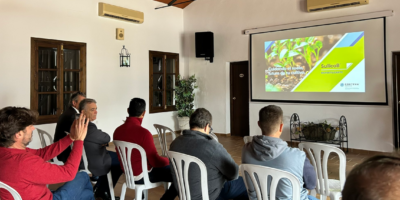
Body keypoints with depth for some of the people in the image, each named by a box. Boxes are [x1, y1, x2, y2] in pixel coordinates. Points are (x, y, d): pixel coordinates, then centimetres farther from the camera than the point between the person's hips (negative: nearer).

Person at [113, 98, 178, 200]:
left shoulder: (117, 130, -4)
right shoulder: (144, 133, -27)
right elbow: (156, 162, -21)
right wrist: (169, 160, 1)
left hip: (128, 173, 8)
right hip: (142, 175, -8)